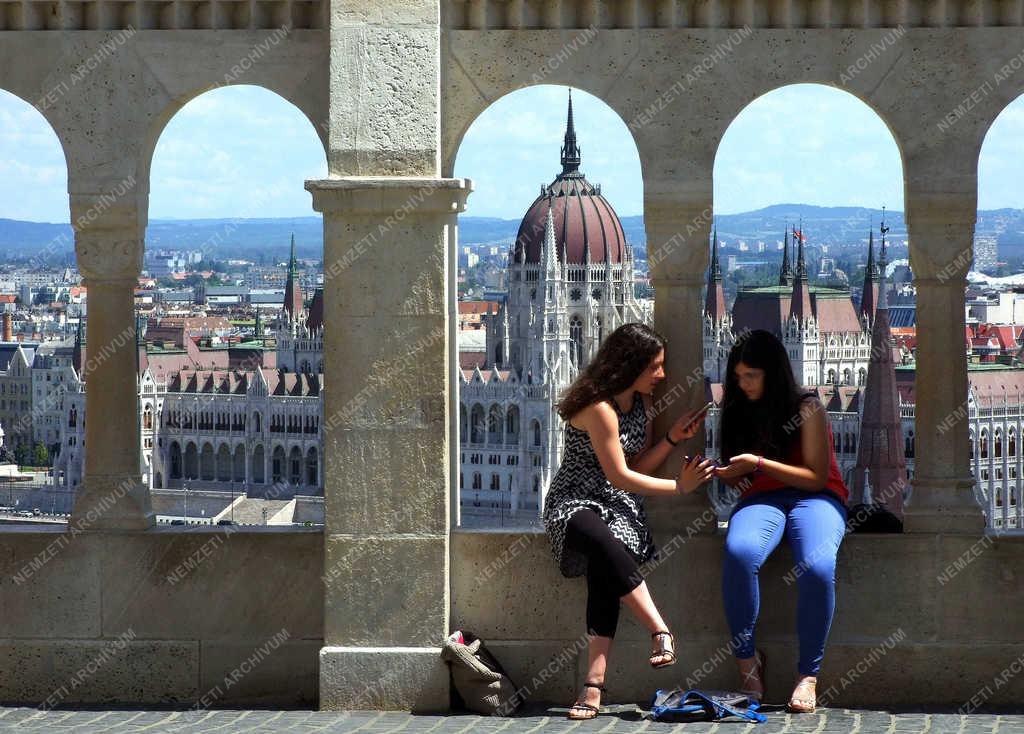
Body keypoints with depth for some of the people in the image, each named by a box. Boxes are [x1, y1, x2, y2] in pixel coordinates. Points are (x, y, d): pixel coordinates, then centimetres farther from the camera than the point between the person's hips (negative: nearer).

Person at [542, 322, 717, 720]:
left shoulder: (642, 402, 12)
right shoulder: (599, 407, -14)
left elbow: (638, 466, 13)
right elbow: (620, 476, -13)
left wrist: (672, 438, 0)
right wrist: (679, 486, -8)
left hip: (620, 506, 5)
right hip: (575, 503, -5)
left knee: (604, 568, -29)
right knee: (599, 540, -42)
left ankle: (594, 683, -39)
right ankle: (660, 631, -35)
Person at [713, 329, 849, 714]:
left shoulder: (807, 408, -2)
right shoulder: (740, 412, 13)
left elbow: (817, 477, -6)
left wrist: (759, 463, -13)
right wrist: (724, 474, -4)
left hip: (813, 499, -3)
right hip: (762, 500, 3)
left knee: (817, 568, -36)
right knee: (739, 552, -35)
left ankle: (808, 675, -23)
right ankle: (747, 660, -23)